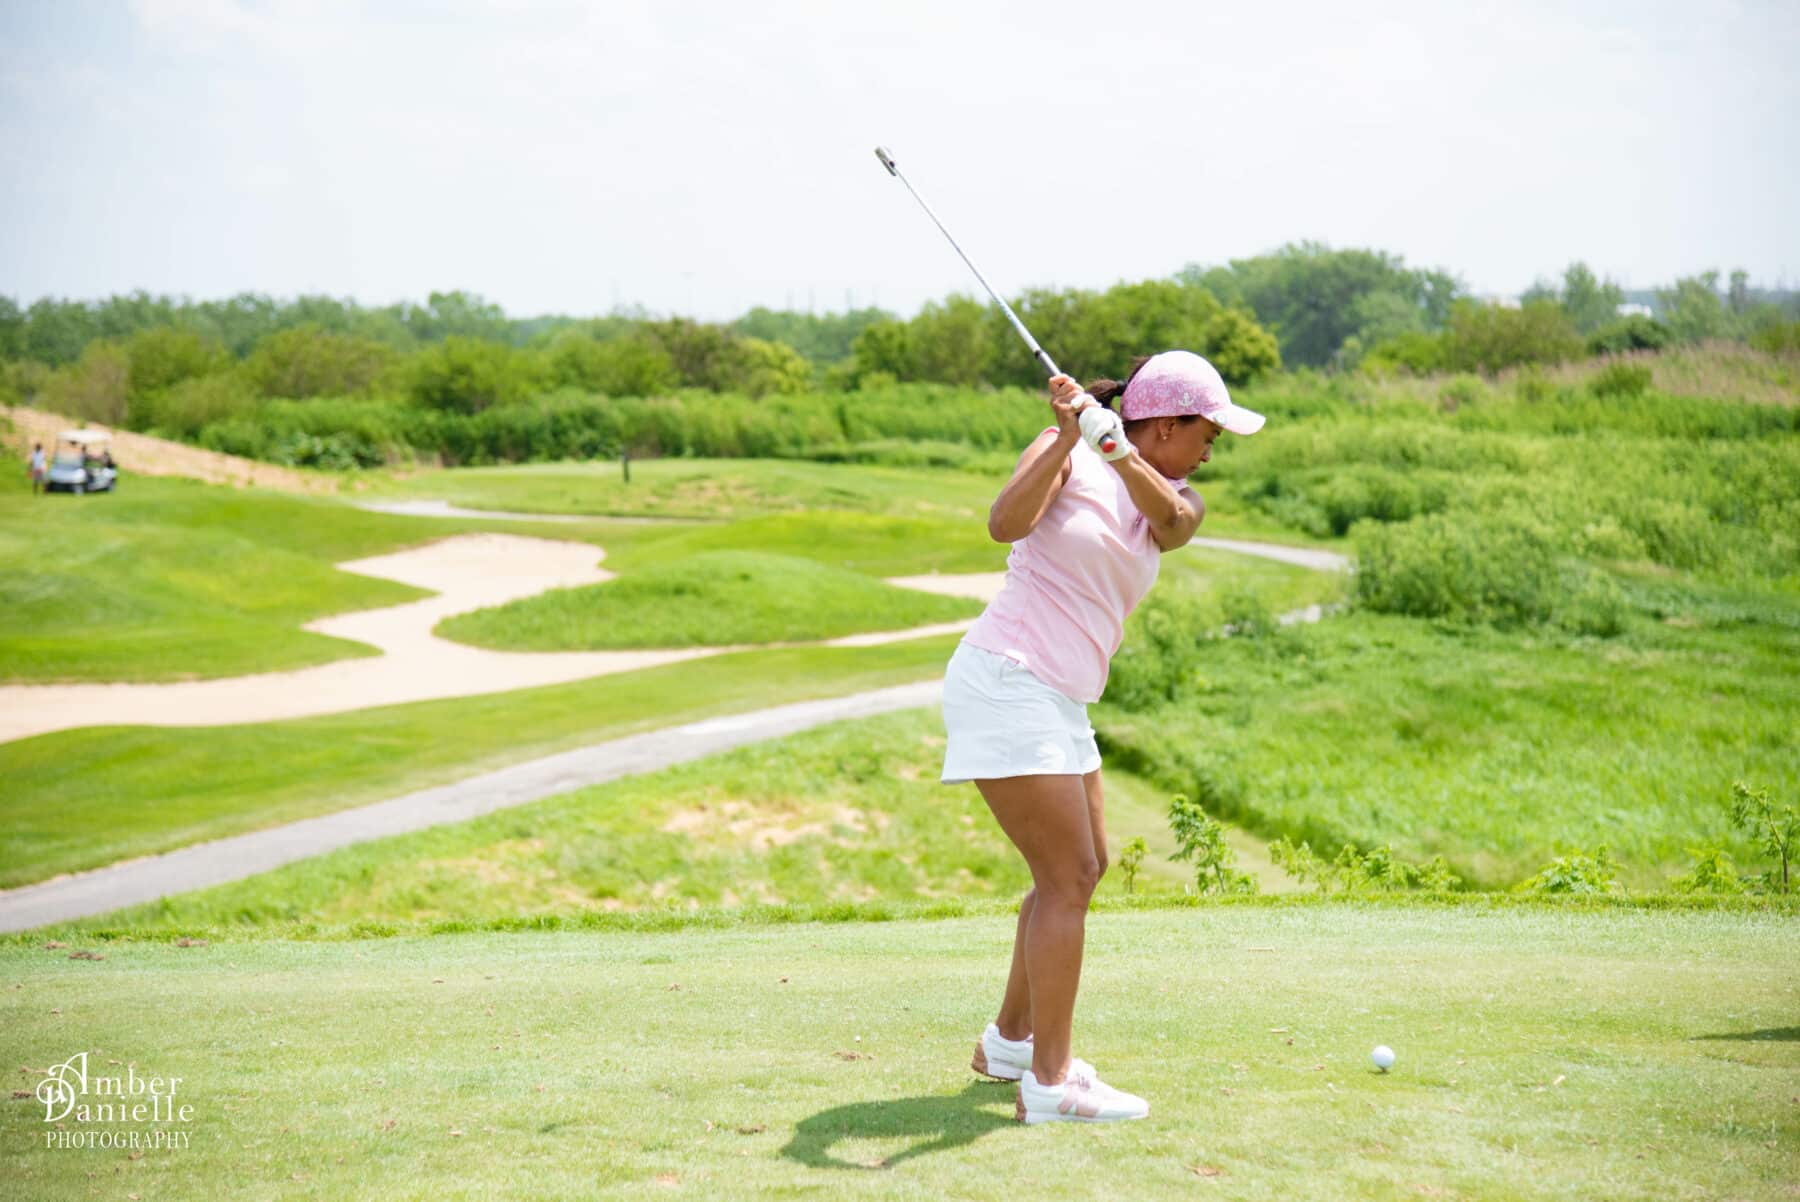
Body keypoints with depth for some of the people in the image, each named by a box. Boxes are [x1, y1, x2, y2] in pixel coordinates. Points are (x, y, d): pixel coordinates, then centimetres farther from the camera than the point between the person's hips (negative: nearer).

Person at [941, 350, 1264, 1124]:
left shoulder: (1176, 502, 11)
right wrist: (1070, 437, -33)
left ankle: (1010, 1041, 32)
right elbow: (1006, 523, -23)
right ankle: (1048, 1084, -7)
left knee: (1083, 868, 18)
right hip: (1005, 683, -9)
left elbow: (1172, 520, -14)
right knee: (1067, 876, -11)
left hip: (1057, 704, 9)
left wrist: (1112, 444, -32)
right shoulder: (1068, 457, -6)